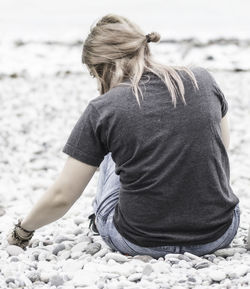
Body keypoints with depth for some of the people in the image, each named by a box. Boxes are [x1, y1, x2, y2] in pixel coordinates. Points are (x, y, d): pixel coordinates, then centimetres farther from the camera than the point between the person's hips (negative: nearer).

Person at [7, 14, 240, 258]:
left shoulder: (102, 110, -8)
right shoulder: (202, 79, 0)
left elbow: (61, 197, -3)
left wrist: (23, 229, 15)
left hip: (139, 243, -2)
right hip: (218, 236, 2)